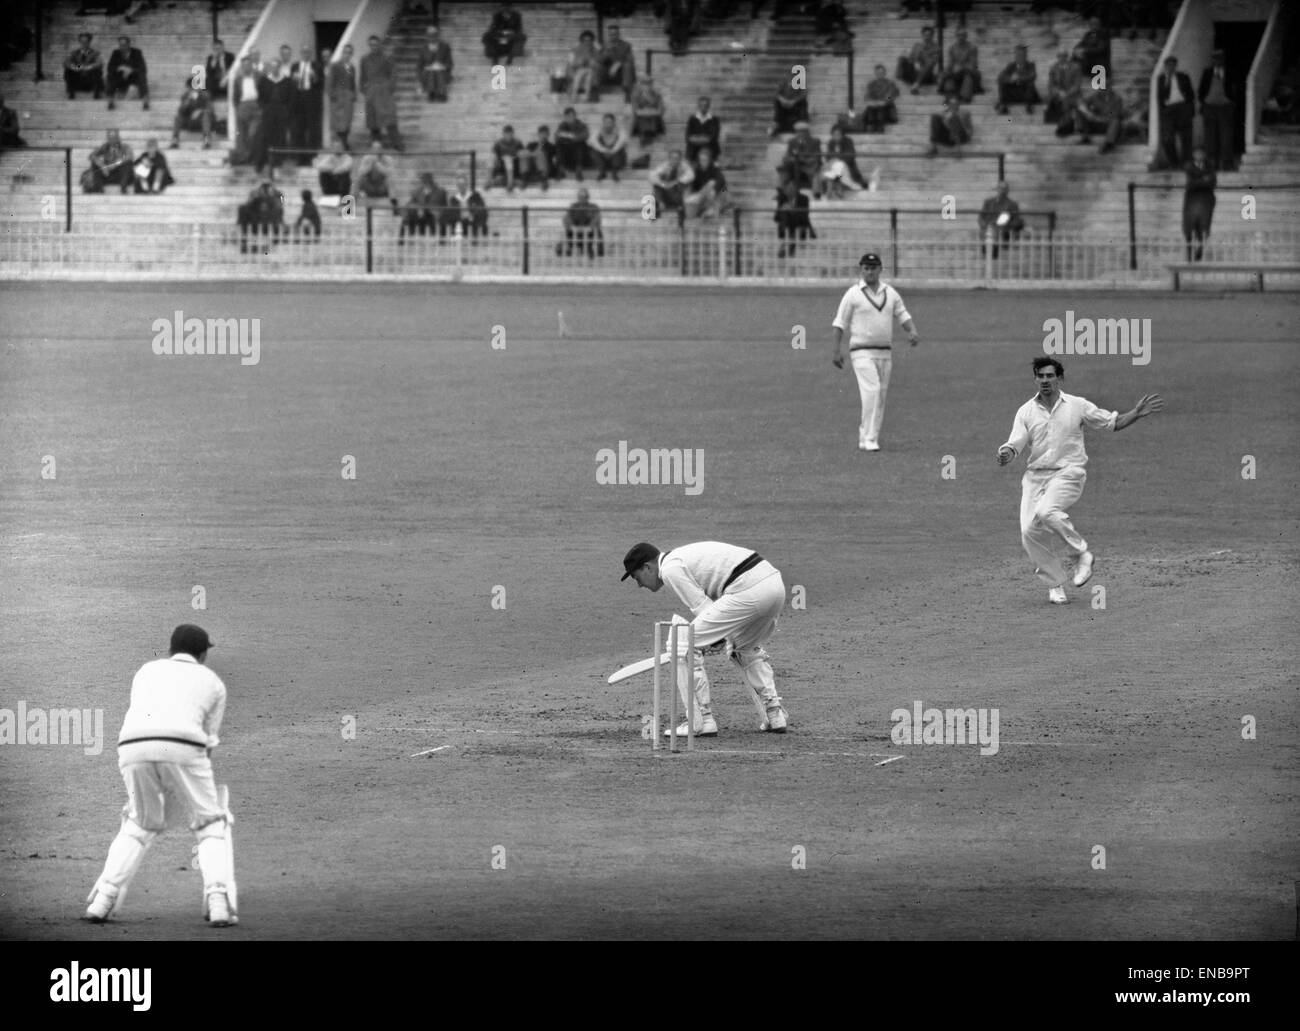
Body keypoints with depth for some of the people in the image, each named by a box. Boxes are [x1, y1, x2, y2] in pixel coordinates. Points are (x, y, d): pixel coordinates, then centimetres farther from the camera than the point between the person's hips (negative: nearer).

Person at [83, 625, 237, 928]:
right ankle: (218, 901, -5)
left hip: (132, 749, 3)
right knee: (211, 825, 14)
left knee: (139, 824, 24)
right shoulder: (212, 682, 24)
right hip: (182, 750, -3)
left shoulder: (147, 670, 31)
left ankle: (103, 901, 12)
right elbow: (209, 740, 22)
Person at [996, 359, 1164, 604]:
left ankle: (1081, 554, -10)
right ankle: (1056, 585, 9)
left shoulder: (1078, 406, 4)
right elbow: (1015, 445, -1)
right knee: (1029, 531, -10)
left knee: (1046, 512, -32)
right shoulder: (1026, 412, 7)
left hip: (1068, 473, -4)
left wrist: (1137, 413, -4)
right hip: (1035, 476, 4)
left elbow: (1113, 423, 11)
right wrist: (1005, 454, -24)